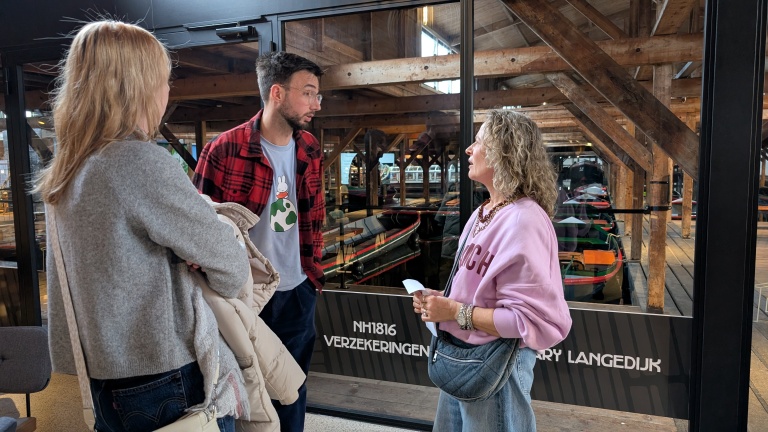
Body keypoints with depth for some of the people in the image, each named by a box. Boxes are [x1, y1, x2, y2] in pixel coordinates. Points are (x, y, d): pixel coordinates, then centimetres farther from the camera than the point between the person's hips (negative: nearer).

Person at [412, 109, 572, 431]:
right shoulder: (484, 213, 6)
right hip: (460, 357, 9)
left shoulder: (523, 221, -23)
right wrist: (443, 299, 1)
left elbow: (535, 320, -27)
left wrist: (456, 312, -24)